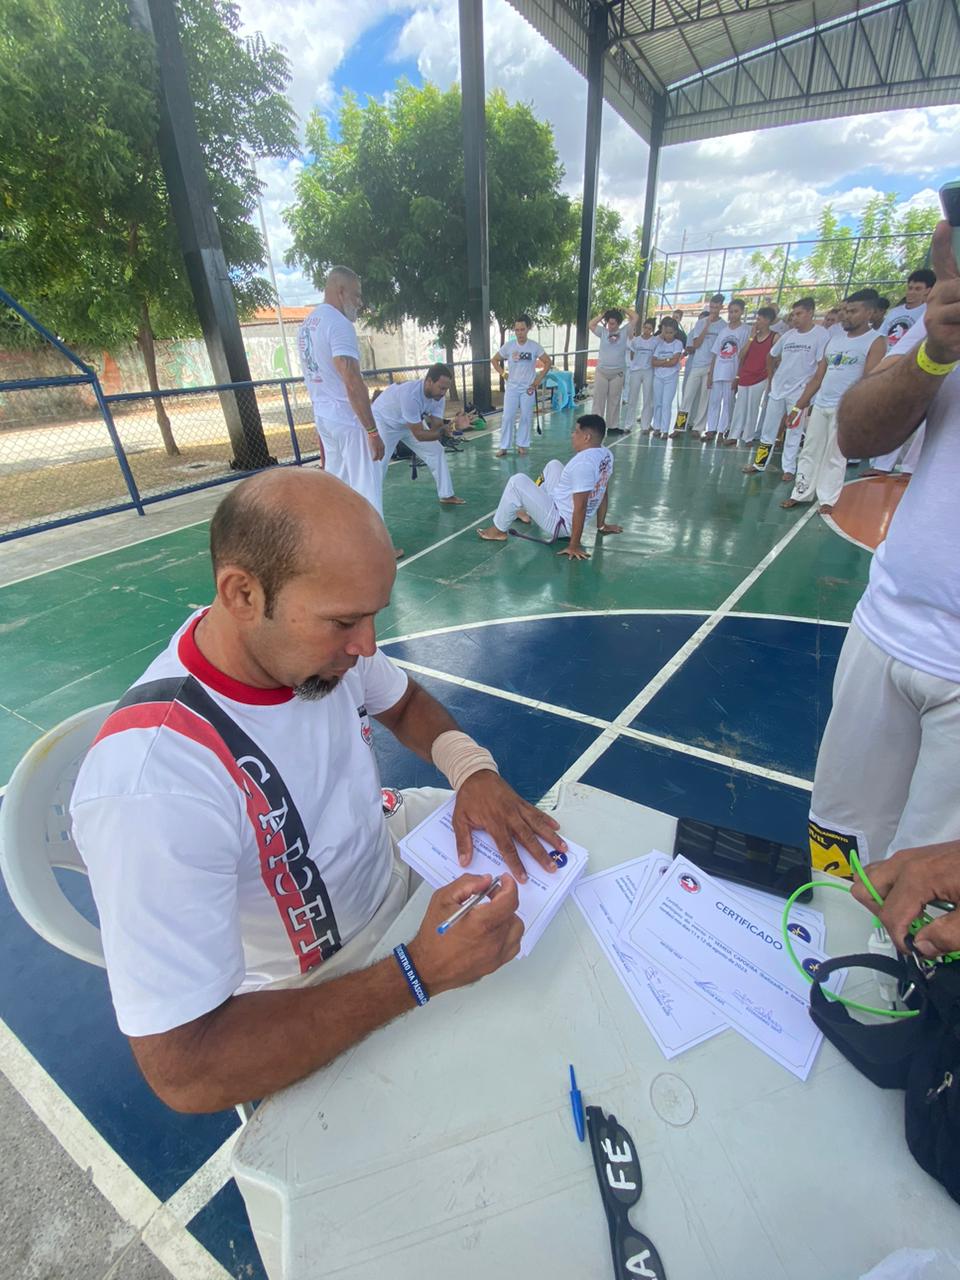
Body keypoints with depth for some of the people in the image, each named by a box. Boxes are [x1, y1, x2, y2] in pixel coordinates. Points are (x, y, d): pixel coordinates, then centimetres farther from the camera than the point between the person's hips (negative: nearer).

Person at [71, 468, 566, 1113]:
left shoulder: (317, 637, -20)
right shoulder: (149, 786, -38)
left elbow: (406, 702, 1)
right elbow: (184, 1071, -31)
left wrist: (472, 767, -19)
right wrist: (418, 974, -32)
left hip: (389, 842, 6)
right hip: (318, 983, -5)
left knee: (551, 853, 11)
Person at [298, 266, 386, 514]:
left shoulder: (306, 324, 14)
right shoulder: (339, 323, -14)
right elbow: (353, 384, -21)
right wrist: (373, 431, -20)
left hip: (322, 416, 9)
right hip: (348, 418, -9)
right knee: (366, 490, -6)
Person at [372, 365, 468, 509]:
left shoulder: (438, 395, -20)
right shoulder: (410, 394, -42)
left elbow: (435, 427, -20)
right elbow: (419, 434, -39)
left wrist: (452, 426, -39)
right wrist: (442, 432, -51)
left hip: (411, 423, 7)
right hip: (384, 421, -7)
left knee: (436, 451, 1)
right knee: (378, 464, -14)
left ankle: (446, 495, 10)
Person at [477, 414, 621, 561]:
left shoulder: (583, 463, -29)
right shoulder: (606, 455, 0)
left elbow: (580, 507, -29)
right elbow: (604, 493, 9)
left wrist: (574, 545, -25)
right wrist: (601, 525, 18)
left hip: (560, 523, -10)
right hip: (572, 518, 10)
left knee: (517, 482, -9)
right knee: (553, 465, 22)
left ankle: (499, 530, 8)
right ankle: (528, 511, 36)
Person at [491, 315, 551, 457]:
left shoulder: (534, 346, -5)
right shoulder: (508, 346, -4)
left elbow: (548, 362, 4)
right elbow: (495, 360, 8)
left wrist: (538, 380, -1)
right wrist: (503, 374, -2)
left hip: (528, 388, 0)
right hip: (512, 387, 0)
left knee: (526, 418, 4)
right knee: (508, 417, -5)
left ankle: (522, 445, 16)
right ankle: (504, 447, 1)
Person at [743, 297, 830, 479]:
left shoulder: (821, 335, -10)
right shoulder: (788, 335, 5)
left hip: (800, 392, -5)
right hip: (777, 389, 5)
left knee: (794, 432, 2)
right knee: (768, 428, 9)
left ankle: (789, 468, 10)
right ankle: (759, 463, 19)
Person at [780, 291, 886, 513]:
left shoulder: (875, 342, -3)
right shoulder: (835, 338, 15)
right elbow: (818, 376, 14)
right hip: (819, 405, 6)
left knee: (835, 457, 0)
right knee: (809, 452, 7)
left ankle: (828, 499, 7)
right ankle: (800, 493, 14)